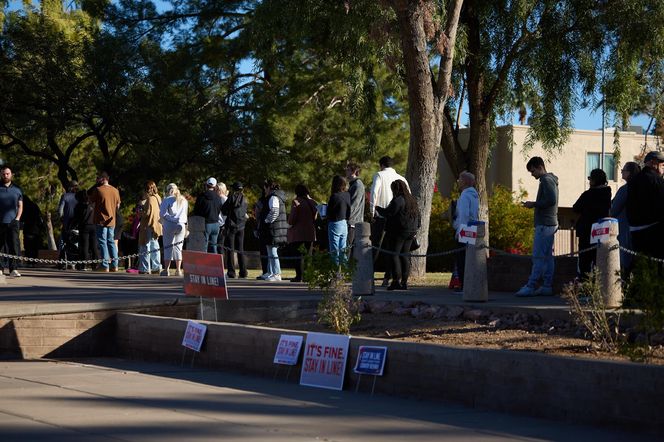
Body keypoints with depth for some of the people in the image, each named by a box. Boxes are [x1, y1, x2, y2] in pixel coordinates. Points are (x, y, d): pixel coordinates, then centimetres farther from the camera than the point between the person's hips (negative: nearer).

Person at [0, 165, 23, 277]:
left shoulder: (17, 189, 12)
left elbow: (20, 206, 15)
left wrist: (17, 218, 1)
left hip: (13, 222, 1)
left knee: (14, 245, -8)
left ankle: (13, 269, -8)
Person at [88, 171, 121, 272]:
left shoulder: (98, 190, -11)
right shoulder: (115, 191, 7)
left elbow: (91, 200, 3)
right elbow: (118, 206, 13)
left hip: (101, 221, -5)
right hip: (111, 221, 5)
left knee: (102, 242, -2)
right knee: (111, 242, 12)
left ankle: (105, 265, -6)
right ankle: (114, 265, 9)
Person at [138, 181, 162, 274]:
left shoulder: (150, 199, -16)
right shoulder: (158, 198, 11)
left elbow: (147, 212, -20)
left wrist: (140, 212, -1)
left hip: (149, 226, -9)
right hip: (156, 225, 9)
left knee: (145, 247, -4)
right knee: (154, 248, 16)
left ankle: (145, 269, -5)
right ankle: (157, 267, 21)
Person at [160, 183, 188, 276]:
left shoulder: (167, 200, -4)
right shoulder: (184, 200, 13)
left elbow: (162, 214, -9)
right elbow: (186, 213, 12)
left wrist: (162, 222, 7)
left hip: (170, 224, -4)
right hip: (181, 225, 4)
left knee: (168, 247, 1)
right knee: (178, 247, 9)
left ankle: (166, 269, -1)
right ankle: (178, 270, 4)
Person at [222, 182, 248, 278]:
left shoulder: (232, 197, -10)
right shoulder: (244, 199, 3)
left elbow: (223, 210, -5)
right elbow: (245, 212, 11)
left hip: (231, 225, -5)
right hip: (241, 226, 5)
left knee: (230, 249, 0)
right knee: (240, 250, 11)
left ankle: (231, 272, -4)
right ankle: (243, 272, 9)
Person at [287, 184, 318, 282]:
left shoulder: (296, 202, -12)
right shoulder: (313, 202, 5)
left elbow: (291, 220, -12)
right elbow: (315, 217, 13)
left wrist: (290, 221, 8)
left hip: (298, 233, -5)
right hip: (310, 232, 5)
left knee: (298, 255, 0)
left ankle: (299, 276, -3)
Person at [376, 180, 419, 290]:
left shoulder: (397, 200, -14)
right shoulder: (412, 200, 15)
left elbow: (388, 213, -17)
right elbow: (418, 216, 18)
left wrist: (377, 208, -2)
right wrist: (415, 229, 23)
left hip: (397, 232, -8)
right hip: (410, 232, 8)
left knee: (394, 254, -4)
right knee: (405, 255, 10)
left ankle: (396, 280, -9)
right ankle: (404, 281, 9)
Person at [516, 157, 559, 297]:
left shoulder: (546, 180, -11)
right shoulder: (551, 180, 20)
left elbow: (551, 200, -22)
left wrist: (534, 204, -13)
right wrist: (534, 204, 14)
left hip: (544, 224, -10)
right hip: (551, 223, 10)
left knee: (539, 256, -10)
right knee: (547, 256, 9)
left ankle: (530, 286, -10)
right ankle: (547, 286, 10)